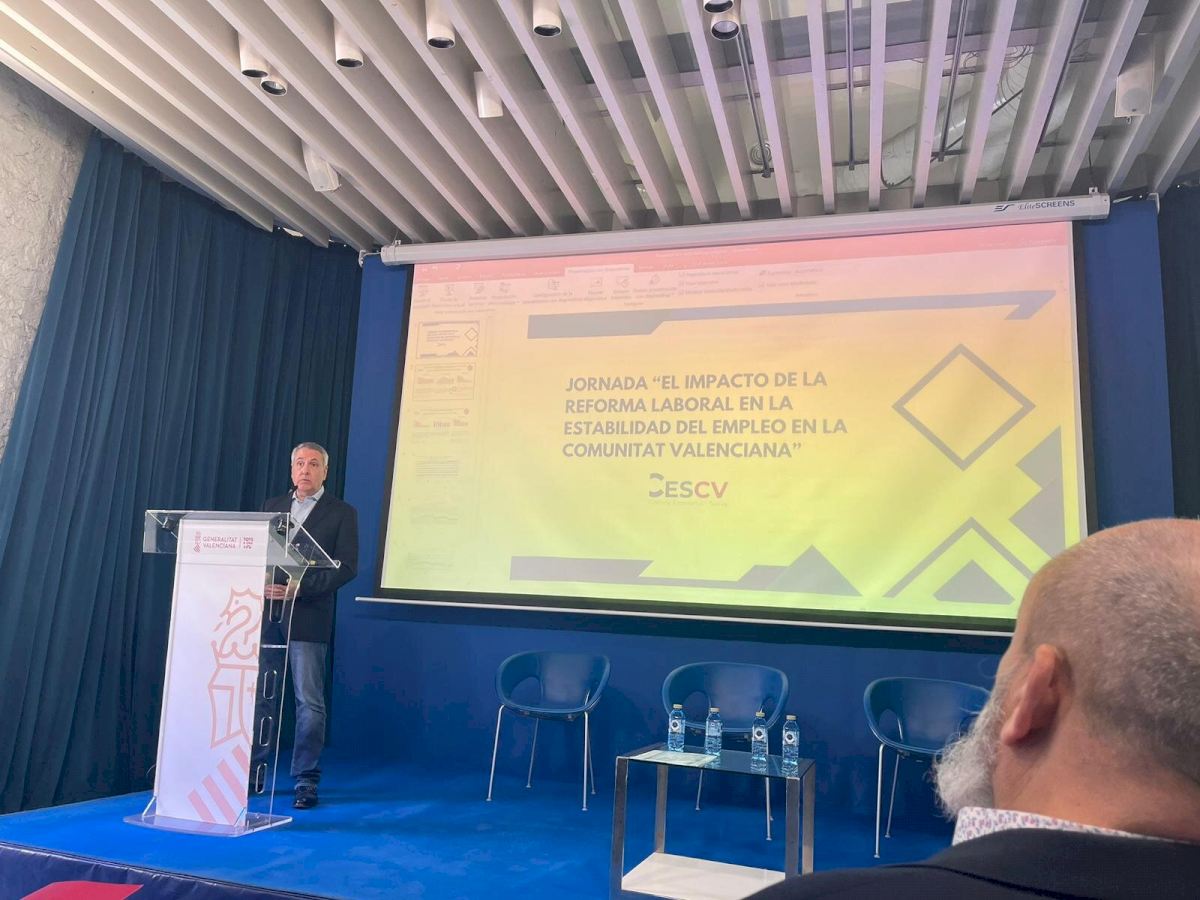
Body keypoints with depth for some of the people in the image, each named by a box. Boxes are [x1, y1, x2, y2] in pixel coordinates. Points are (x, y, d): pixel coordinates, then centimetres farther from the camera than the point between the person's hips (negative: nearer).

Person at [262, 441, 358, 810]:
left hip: (307, 618, -4)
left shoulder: (342, 513, 2)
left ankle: (306, 780, 6)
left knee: (309, 701, -2)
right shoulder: (271, 506, 16)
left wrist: (299, 587, -16)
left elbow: (346, 567, -7)